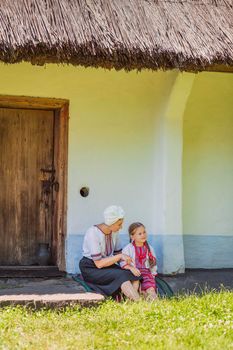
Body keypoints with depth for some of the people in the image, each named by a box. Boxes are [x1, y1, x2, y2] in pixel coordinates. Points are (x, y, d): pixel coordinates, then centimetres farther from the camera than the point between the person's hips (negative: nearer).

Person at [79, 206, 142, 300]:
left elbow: (118, 253, 14)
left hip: (107, 266, 7)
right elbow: (99, 264, -22)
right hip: (91, 269, -7)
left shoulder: (114, 232, 2)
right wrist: (120, 256, -22)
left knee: (134, 275, -20)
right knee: (121, 275, -31)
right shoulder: (93, 233, -21)